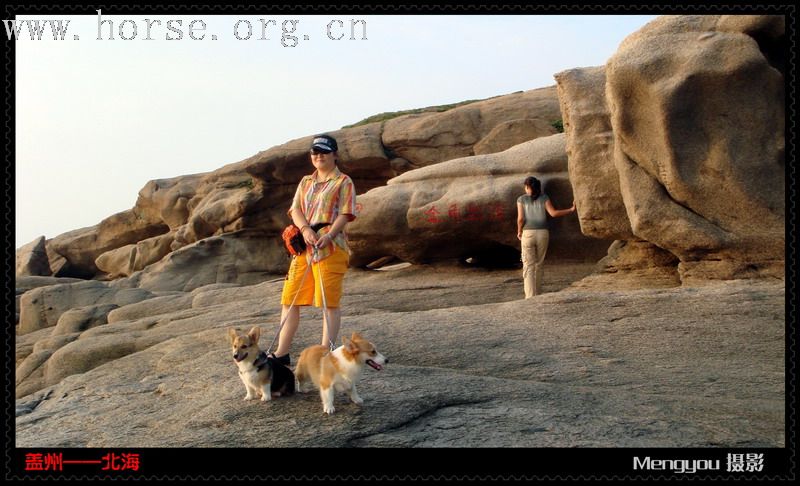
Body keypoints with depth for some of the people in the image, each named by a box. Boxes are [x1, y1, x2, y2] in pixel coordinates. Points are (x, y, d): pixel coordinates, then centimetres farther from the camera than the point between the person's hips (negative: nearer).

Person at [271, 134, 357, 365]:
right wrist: (305, 229, -12)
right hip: (303, 246, 6)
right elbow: (295, 209, 9)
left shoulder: (343, 182, 4)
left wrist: (329, 235, -22)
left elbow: (345, 214, -6)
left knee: (329, 301, -6)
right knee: (289, 299, 6)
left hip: (330, 247, -6)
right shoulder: (306, 182, 21)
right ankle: (282, 353, 13)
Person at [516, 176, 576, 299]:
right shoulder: (544, 197, 4)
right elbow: (553, 213, -9)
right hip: (543, 234, 2)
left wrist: (519, 232, 10)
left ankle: (530, 297, -14)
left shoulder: (521, 199, 1)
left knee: (528, 267, -1)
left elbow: (520, 219, -8)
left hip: (528, 235, -2)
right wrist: (571, 210, 1)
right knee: (538, 265, 17)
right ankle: (537, 294, 22)